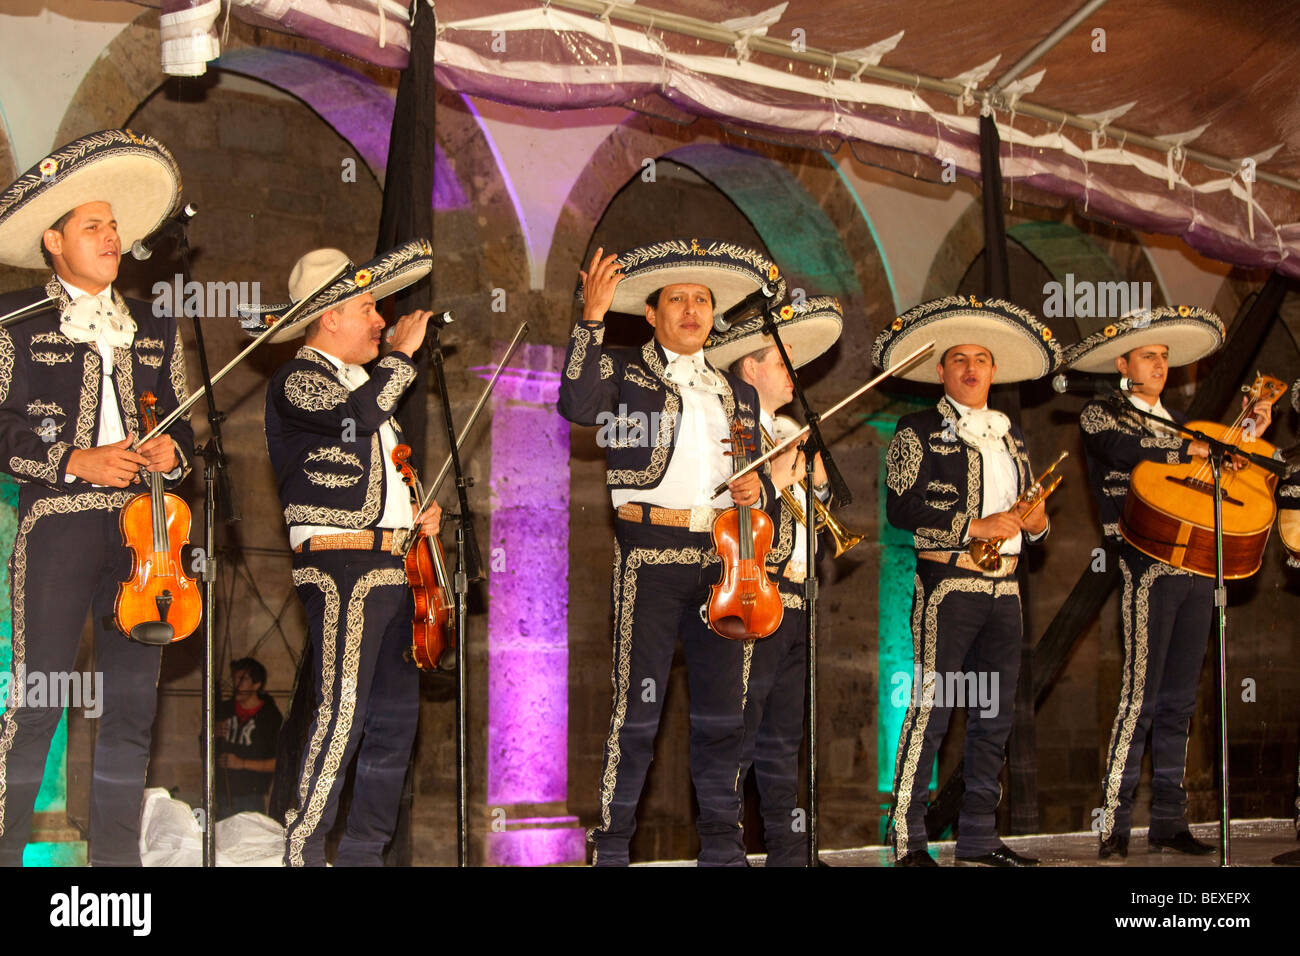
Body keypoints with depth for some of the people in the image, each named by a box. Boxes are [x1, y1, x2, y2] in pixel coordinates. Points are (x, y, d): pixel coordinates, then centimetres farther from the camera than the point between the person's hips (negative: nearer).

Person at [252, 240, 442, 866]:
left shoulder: (359, 379, 22)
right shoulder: (297, 379, -6)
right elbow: (360, 414, -27)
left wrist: (418, 514, 16)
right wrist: (402, 352, -14)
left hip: (391, 568, 9)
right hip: (342, 570, -9)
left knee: (396, 714, 10)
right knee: (342, 716, -13)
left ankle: (364, 850, 18)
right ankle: (303, 850, -7)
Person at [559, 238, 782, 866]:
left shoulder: (737, 393, 21)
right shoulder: (623, 371, 6)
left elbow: (761, 487, 25)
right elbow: (577, 405, -16)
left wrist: (756, 492, 2)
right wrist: (592, 319, -19)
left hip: (724, 557, 5)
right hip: (649, 555, -4)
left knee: (723, 711, 7)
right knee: (635, 708, -4)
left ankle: (722, 845, 16)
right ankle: (611, 845, 4)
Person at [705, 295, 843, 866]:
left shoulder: (792, 434, 19)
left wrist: (819, 481, 5)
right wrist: (773, 482, -19)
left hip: (797, 600, 8)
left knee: (784, 742, 12)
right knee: (738, 740, -7)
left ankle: (788, 851, 17)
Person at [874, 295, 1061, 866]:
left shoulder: (1010, 437, 19)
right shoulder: (920, 431, 0)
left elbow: (1026, 512, 26)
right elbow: (900, 509, -11)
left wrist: (1035, 521, 2)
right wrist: (975, 526, -16)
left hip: (1005, 586, 7)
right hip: (948, 585, -6)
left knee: (994, 716, 8)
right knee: (931, 711, -9)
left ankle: (978, 838, 16)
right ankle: (907, 840, -4)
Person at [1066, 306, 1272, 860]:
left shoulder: (1180, 422, 23)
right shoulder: (1100, 415, 4)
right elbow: (1122, 450, -17)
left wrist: (1250, 436, 15)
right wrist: (1198, 451, -14)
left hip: (1197, 567, 6)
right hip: (1146, 564, -6)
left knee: (1179, 701, 6)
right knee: (1141, 695, -11)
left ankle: (1168, 824, 10)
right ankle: (1113, 825, -8)